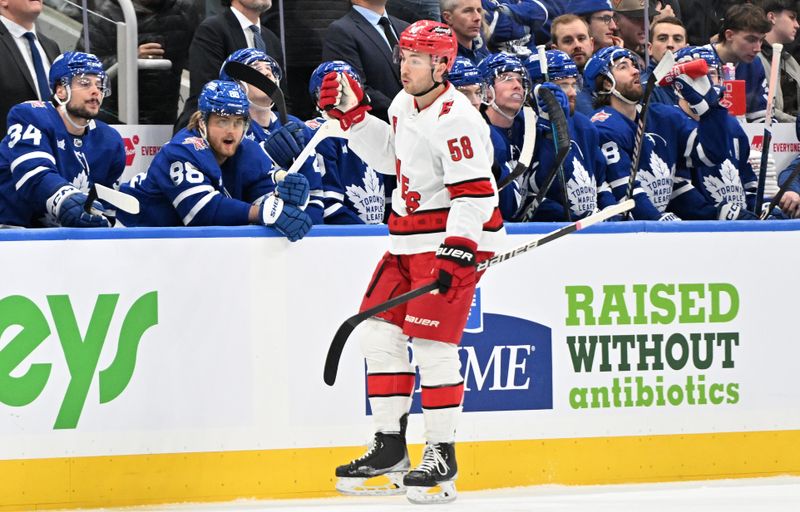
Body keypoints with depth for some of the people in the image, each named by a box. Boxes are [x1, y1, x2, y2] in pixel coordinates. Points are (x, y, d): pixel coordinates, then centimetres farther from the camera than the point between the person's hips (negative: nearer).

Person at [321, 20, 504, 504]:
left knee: (432, 341, -11)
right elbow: (388, 154, 27)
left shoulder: (456, 120, -20)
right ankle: (390, 446, 15)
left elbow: (474, 194, -25)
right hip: (410, 237, 10)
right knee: (380, 330, 7)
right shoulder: (405, 105, 9)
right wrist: (352, 112, 17)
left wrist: (456, 253, -32)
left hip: (455, 236, -10)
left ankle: (442, 455, -2)